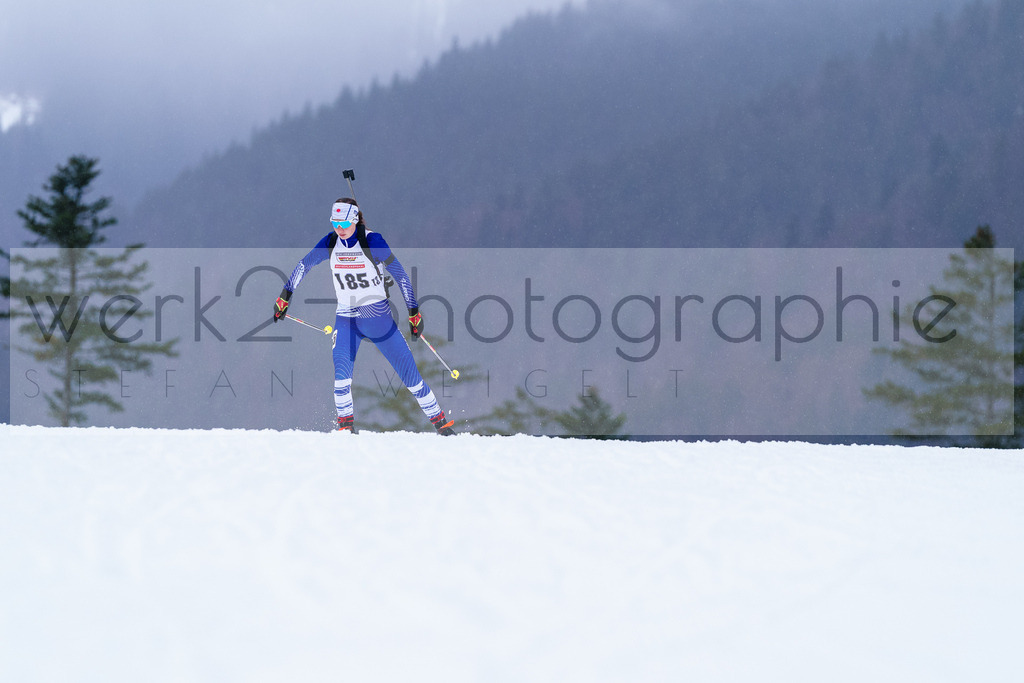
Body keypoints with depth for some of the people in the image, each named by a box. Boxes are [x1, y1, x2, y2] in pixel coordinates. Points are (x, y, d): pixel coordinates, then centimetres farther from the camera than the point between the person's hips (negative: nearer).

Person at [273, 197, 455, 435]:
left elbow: (400, 274, -8)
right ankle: (345, 424, -13)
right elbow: (304, 266, 11)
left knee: (408, 370, -2)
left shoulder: (373, 242, -14)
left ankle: (439, 420, 9)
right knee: (341, 368, -22)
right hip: (346, 319, 2)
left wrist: (414, 312, -7)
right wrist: (284, 297, 9)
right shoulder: (330, 244, -4)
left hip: (379, 317, -2)